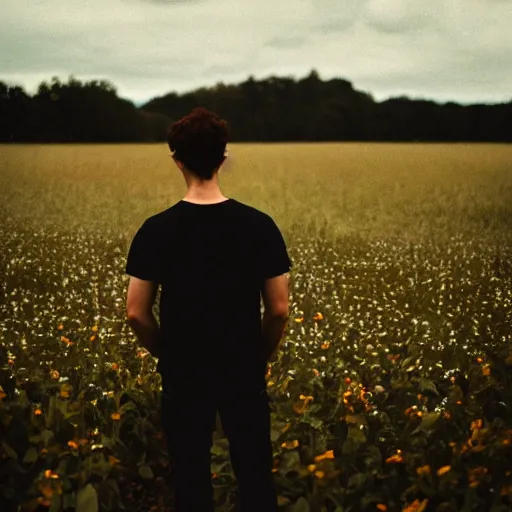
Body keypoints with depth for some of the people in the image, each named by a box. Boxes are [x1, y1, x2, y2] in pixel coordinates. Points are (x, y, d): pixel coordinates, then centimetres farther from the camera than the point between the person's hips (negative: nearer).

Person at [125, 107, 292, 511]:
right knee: (255, 477, 15)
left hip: (183, 376, 0)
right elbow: (279, 310, -8)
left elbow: (136, 313, -8)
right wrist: (262, 358, 10)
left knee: (191, 479, 14)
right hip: (244, 373, 0)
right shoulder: (259, 226, -11)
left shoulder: (156, 231, -11)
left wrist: (166, 354, 10)